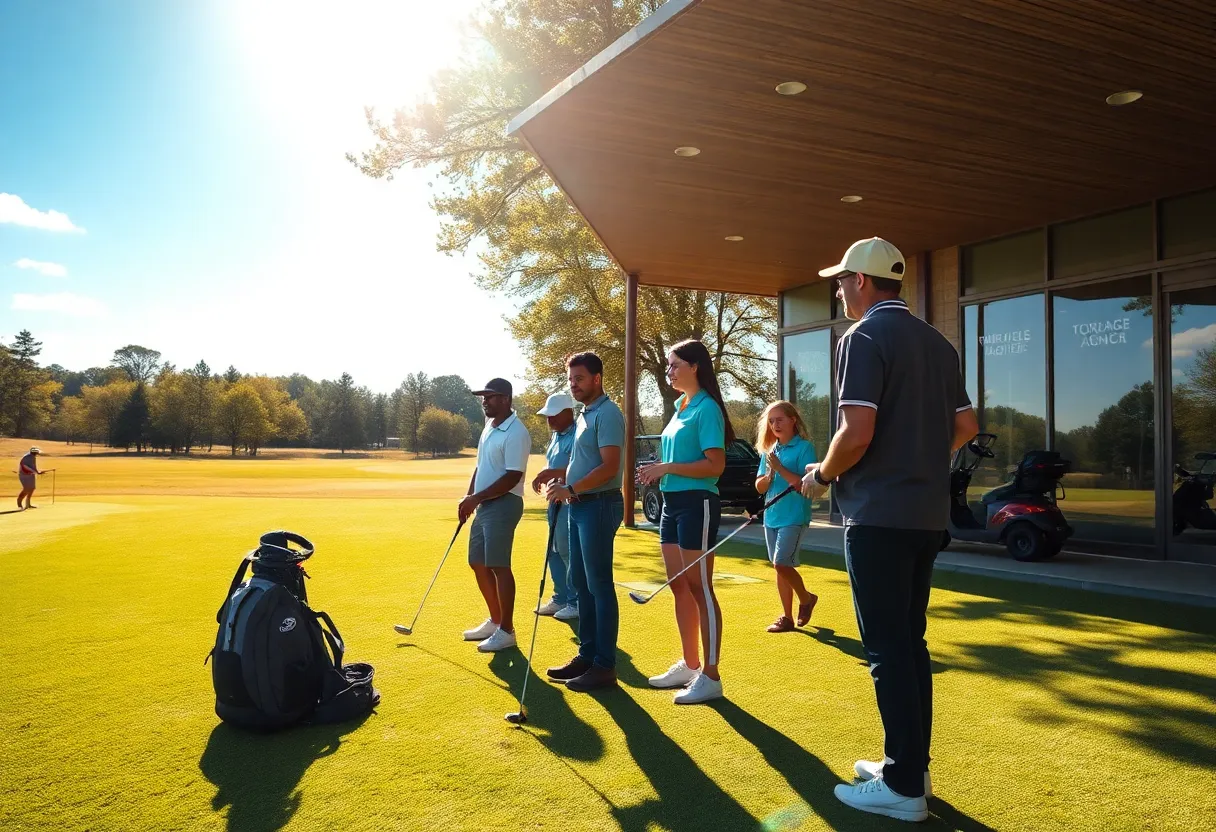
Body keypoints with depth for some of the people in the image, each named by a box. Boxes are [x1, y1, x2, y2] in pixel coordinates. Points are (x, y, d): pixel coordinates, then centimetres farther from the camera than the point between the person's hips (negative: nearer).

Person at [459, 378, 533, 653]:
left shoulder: (516, 433, -16)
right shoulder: (488, 428, 15)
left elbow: (512, 477, -21)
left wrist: (476, 498, -19)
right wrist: (469, 498, 10)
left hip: (503, 505, -10)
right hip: (484, 506, 10)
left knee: (499, 566, -7)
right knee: (478, 564, 14)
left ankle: (507, 631, 2)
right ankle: (495, 621, 28)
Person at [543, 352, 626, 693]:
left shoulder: (607, 414, -13)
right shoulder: (585, 414, 16)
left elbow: (609, 467, -21)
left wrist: (571, 489, -24)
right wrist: (563, 481, 8)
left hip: (599, 505, -10)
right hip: (580, 506, 10)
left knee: (599, 586, -5)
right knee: (582, 584, 13)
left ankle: (605, 666, 1)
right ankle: (587, 655, 22)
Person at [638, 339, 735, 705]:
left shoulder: (707, 409, -12)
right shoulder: (679, 407, 15)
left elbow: (715, 465, -19)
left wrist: (668, 468, -19)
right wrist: (659, 471, 7)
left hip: (697, 504, -9)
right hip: (672, 503, 9)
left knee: (699, 589, -4)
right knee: (679, 588, 14)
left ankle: (710, 676, 4)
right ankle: (689, 666, 25)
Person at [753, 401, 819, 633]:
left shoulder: (804, 447, -9)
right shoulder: (769, 450, 9)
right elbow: (759, 487, 10)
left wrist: (780, 468, -20)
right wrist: (769, 475, -10)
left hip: (794, 517, -7)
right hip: (771, 516, 7)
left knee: (781, 564, -14)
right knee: (780, 569, 10)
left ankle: (806, 598, 12)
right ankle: (787, 617, 18)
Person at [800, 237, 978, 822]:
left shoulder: (864, 337, -12)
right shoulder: (938, 343, 13)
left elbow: (856, 433, -21)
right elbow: (966, 426, 17)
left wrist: (821, 475, -4)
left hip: (879, 515, -8)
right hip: (927, 513, 8)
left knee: (888, 648, -1)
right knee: (909, 642, 16)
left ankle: (903, 787, 7)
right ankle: (910, 764, 25)